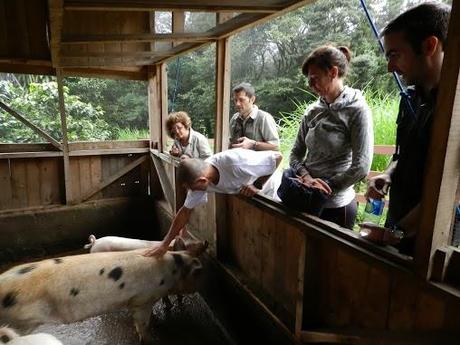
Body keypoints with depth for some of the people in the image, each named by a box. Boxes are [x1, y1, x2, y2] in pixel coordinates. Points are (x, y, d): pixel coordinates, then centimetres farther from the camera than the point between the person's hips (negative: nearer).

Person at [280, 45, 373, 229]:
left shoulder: (357, 110, -12)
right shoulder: (312, 111, 3)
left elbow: (360, 167, -17)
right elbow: (296, 154, 5)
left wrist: (324, 189, -15)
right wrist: (306, 177, -14)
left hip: (336, 206, -5)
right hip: (305, 202, 5)